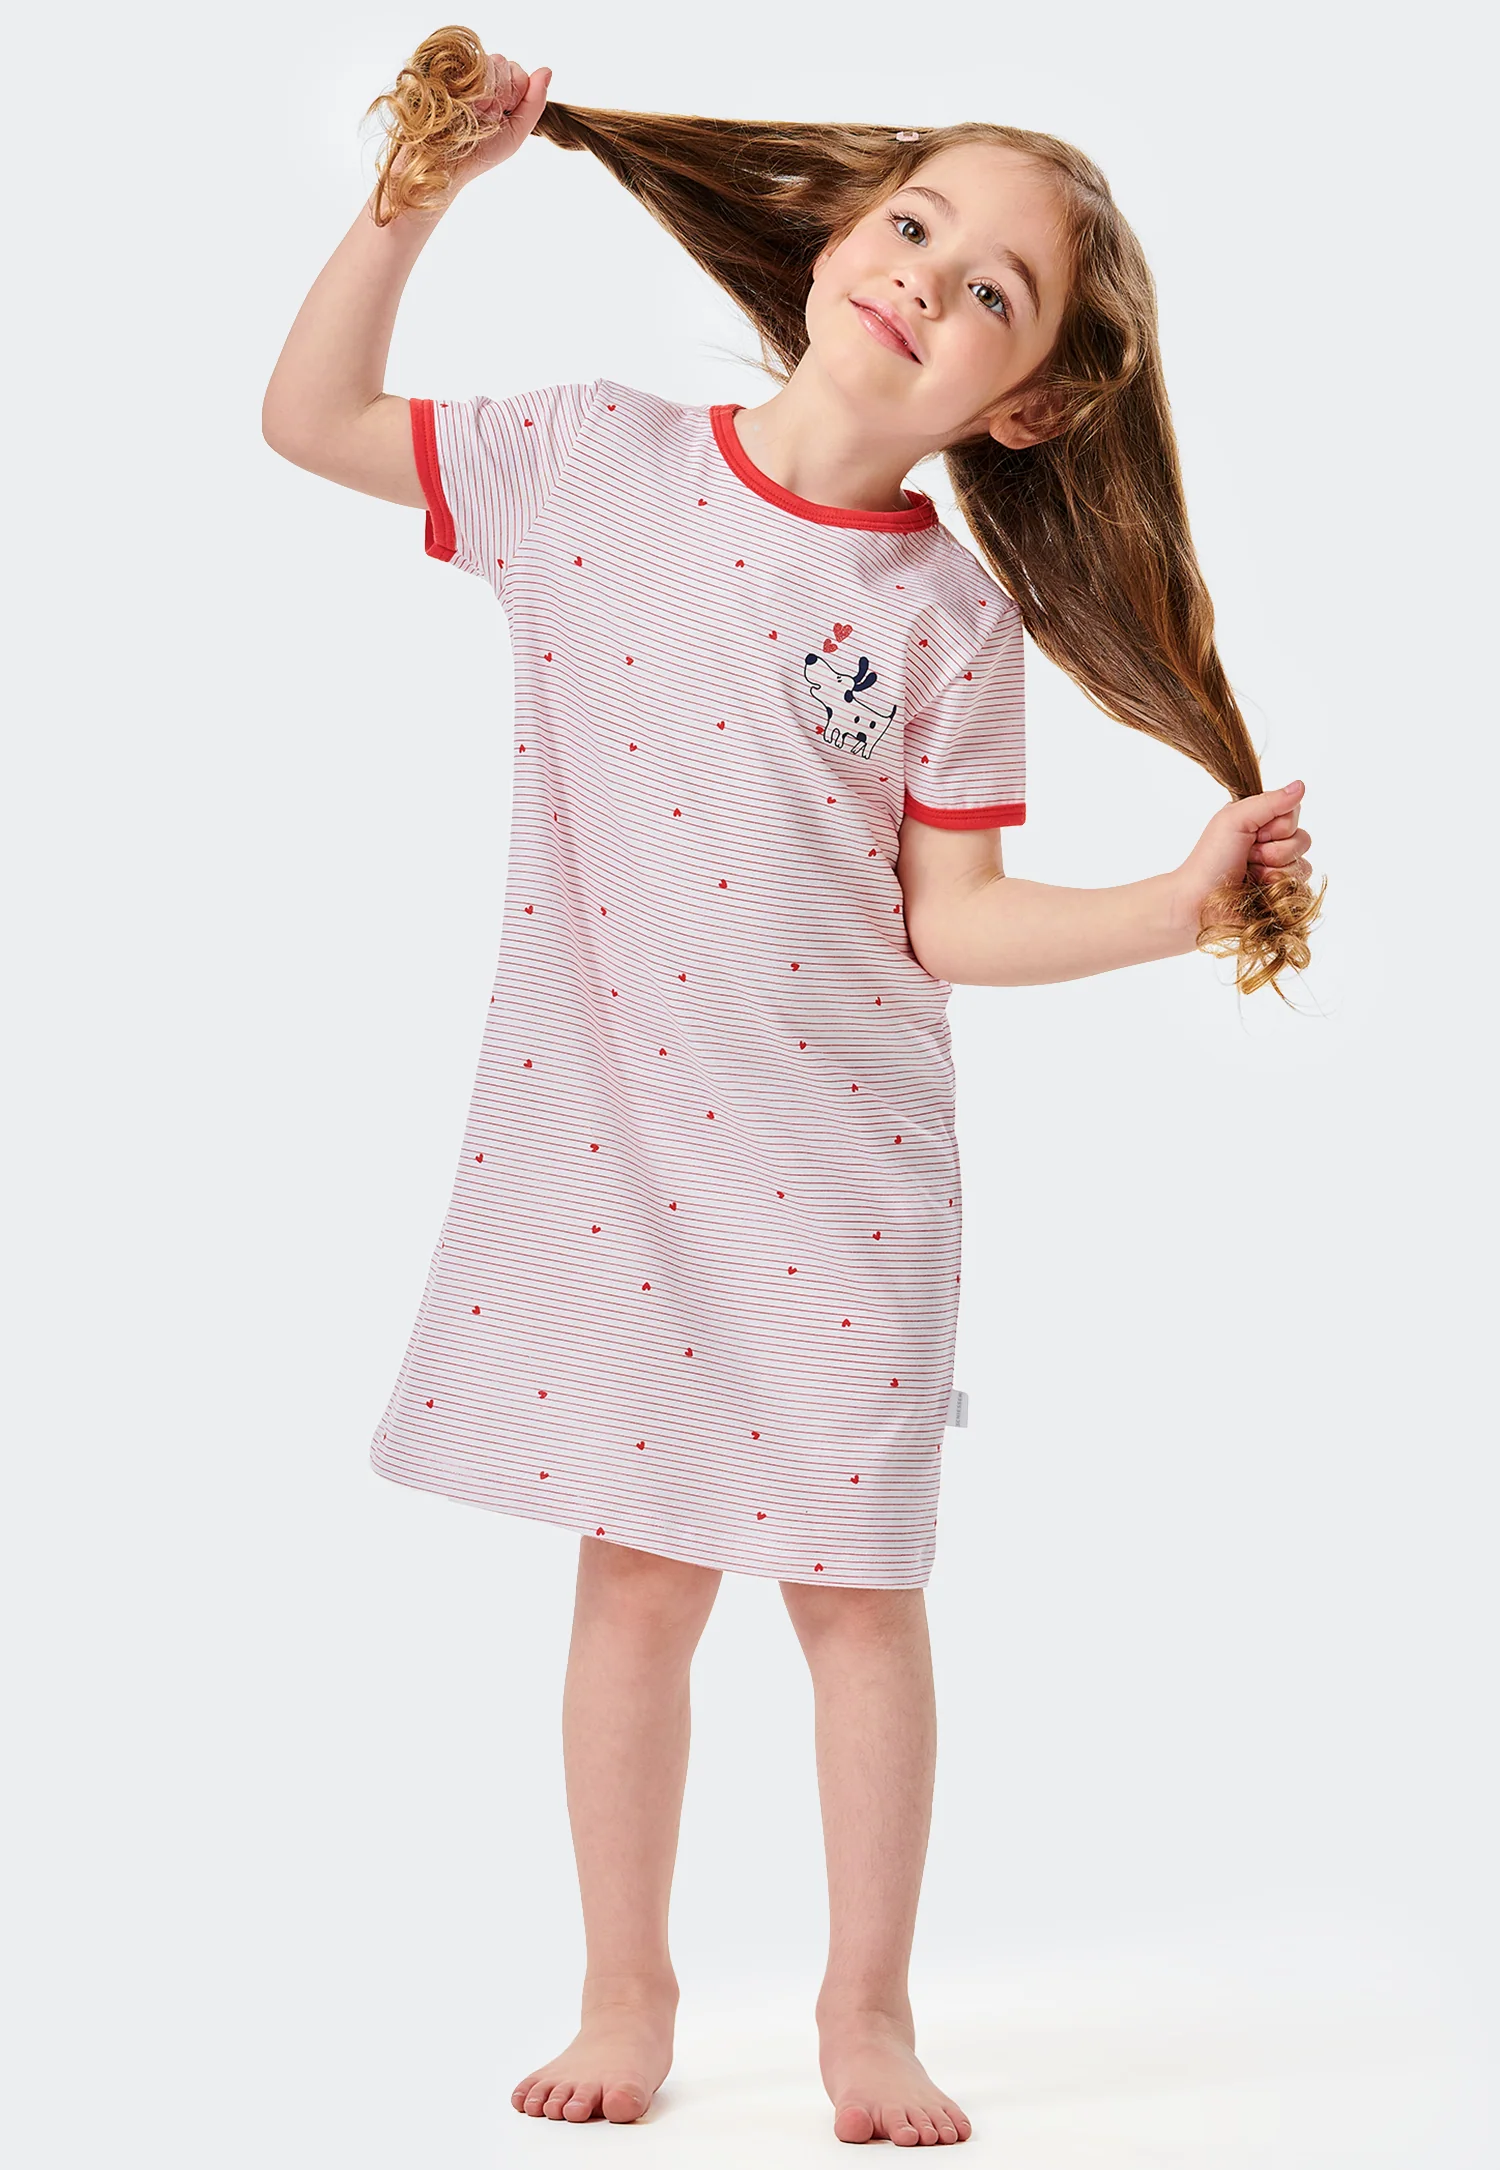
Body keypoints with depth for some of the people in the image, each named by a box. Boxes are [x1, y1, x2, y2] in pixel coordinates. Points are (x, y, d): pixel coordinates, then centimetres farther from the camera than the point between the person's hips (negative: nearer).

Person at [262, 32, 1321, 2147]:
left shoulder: (951, 615, -5)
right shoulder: (598, 463, -3)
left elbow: (954, 922, -3)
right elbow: (311, 418, 5)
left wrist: (1188, 902, -15)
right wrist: (415, 198, -4)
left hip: (839, 1150, 0)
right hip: (606, 1133, 1)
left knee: (858, 1580, 7)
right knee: (639, 1569, 10)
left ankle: (869, 2010, 24)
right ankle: (627, 1994, 26)